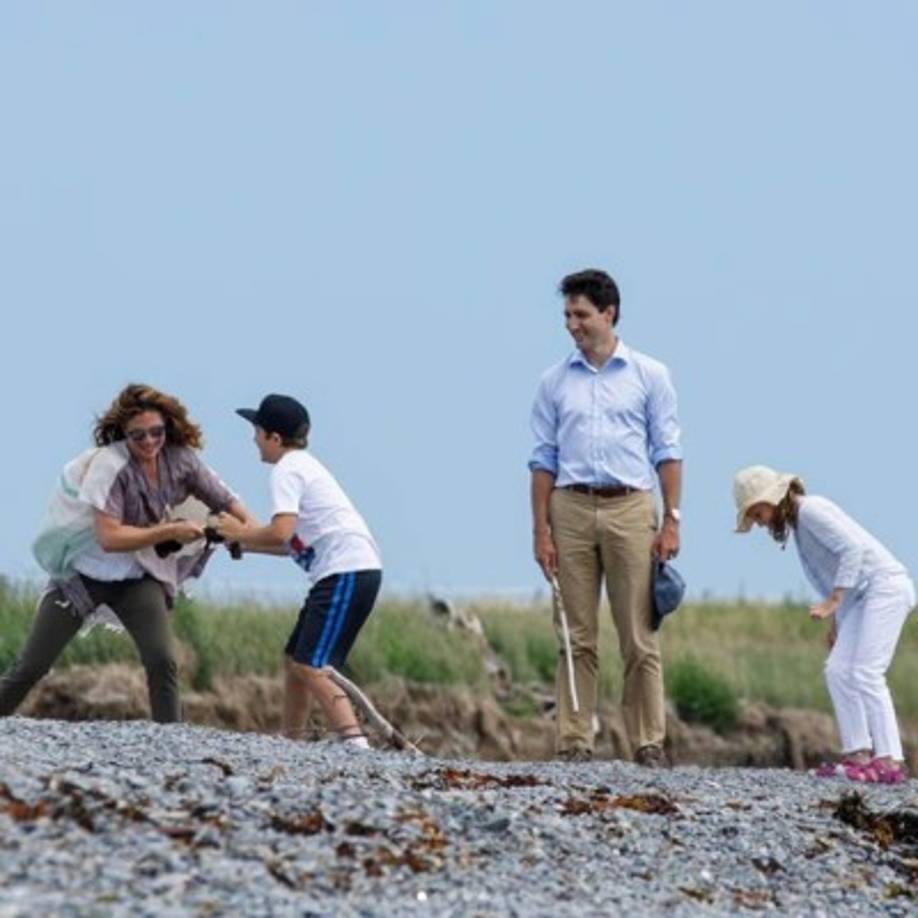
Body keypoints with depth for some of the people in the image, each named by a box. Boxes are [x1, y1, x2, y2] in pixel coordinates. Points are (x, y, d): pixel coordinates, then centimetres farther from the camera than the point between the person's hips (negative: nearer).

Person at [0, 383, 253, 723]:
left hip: (139, 579, 3)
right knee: (29, 668, -1)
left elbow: (226, 502, 0)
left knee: (162, 663, -17)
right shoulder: (109, 465, -24)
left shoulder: (180, 460, -9)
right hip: (82, 575, -3)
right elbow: (109, 538, -28)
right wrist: (170, 532, -31)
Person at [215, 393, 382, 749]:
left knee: (311, 666, -18)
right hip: (358, 569, 10)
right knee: (294, 658, 18)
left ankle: (355, 743, -32)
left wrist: (240, 533, -3)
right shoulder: (306, 465, 24)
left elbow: (281, 532, -20)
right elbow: (296, 543, 29)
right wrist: (246, 544, 25)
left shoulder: (287, 470, -6)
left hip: (347, 571, -10)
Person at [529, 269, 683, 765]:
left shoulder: (649, 375, 7)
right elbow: (543, 459, 10)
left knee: (639, 637, -3)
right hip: (571, 509, 1)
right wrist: (540, 530, 2)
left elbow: (667, 452, 6)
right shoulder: (554, 382, 11)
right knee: (577, 637, 0)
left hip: (630, 507, -1)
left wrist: (671, 521, -3)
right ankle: (573, 743, 1)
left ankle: (648, 743, 0)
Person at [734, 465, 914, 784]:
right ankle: (858, 752, 0)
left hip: (886, 585, -10)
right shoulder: (797, 523, 14)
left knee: (865, 673, -15)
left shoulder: (811, 510, -14)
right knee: (838, 671, 3)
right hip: (863, 597, 10)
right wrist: (834, 623, 19)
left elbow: (853, 547, -24)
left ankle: (889, 760, -17)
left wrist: (834, 600, -26)